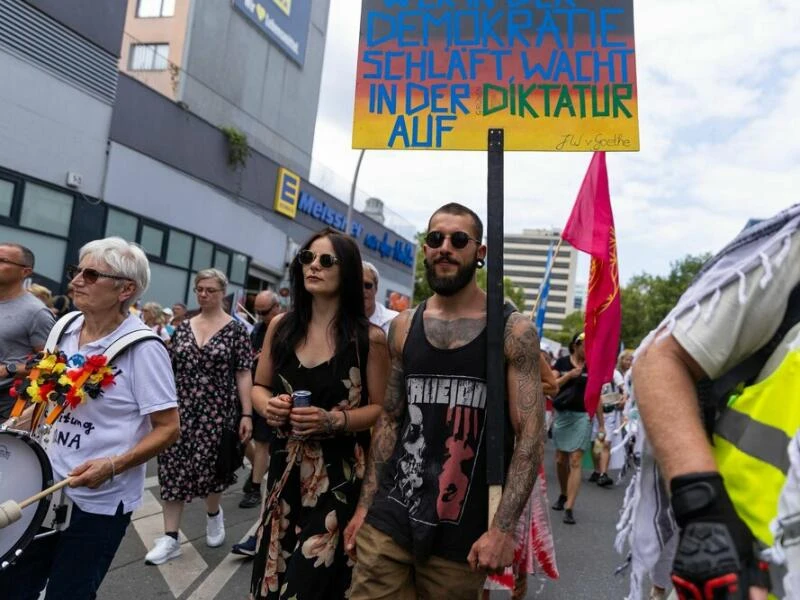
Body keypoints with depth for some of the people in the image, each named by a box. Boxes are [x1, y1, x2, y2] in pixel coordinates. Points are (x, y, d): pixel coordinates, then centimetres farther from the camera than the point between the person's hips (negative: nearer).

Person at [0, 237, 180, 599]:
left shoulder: (143, 348, -21)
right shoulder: (65, 328, -1)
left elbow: (168, 428, -18)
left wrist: (113, 465, -28)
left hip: (100, 502, -6)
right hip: (46, 485, 6)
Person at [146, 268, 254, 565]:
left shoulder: (235, 329, -5)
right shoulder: (183, 327, 7)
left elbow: (243, 374, -7)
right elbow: (171, 369, 10)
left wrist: (247, 413, -12)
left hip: (216, 411, -4)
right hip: (181, 409, 4)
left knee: (207, 466, 4)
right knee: (173, 469, 4)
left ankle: (214, 513, 35)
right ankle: (170, 538, 15)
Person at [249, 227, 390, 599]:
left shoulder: (369, 338, -10)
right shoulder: (281, 326, 1)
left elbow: (381, 408, -5)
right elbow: (259, 386, 12)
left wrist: (333, 421, -20)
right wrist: (269, 406, -9)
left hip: (340, 473, -3)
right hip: (286, 467, 4)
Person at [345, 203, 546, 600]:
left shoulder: (514, 332, -7)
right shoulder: (403, 328, 4)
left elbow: (530, 436, -8)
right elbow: (389, 420, 8)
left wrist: (503, 528, -15)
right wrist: (365, 506, 7)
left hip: (464, 533, -2)